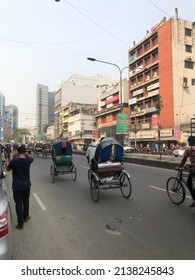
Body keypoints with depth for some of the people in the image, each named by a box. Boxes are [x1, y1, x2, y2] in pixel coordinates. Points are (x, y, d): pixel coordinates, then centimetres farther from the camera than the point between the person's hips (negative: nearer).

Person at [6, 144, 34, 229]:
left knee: (18, 204, 5)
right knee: (26, 201, 22)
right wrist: (25, 152, 9)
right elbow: (31, 157, 17)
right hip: (27, 185, 3)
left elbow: (8, 169, 2)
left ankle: (20, 224, 11)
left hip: (17, 187, -3)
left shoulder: (14, 161, -19)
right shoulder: (28, 160, -9)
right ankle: (25, 217, 40)